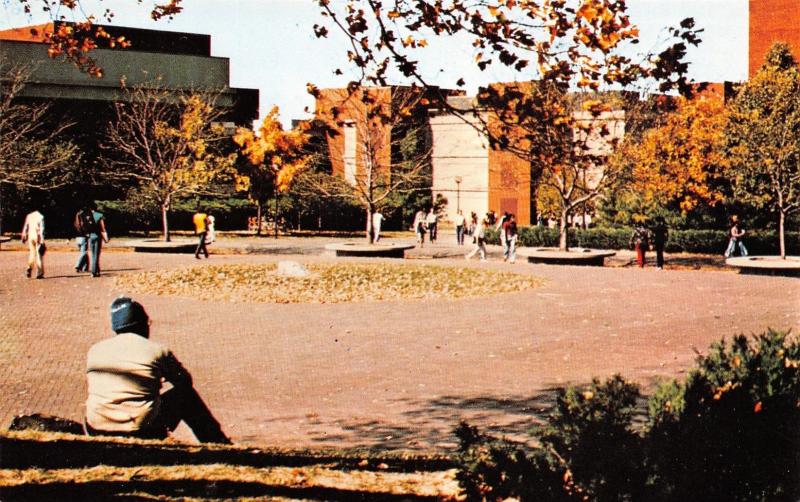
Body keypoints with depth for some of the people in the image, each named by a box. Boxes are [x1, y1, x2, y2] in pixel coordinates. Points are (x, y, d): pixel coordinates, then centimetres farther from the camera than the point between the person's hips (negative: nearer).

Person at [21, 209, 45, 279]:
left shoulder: (29, 216, 6)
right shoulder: (40, 217, -7)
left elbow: (25, 228, 11)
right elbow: (41, 229, -13)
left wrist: (24, 237, 21)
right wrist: (42, 241, -15)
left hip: (30, 237, 4)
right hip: (38, 237, -4)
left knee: (31, 253, 15)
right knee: (39, 255, 1)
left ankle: (29, 267, -8)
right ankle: (39, 273, 0)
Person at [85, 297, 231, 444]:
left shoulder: (94, 350, 7)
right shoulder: (158, 351, -3)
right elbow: (185, 381, 13)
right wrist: (161, 377, 35)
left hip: (97, 432, 3)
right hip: (142, 434, -3)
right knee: (185, 394, 18)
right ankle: (217, 441, 26)